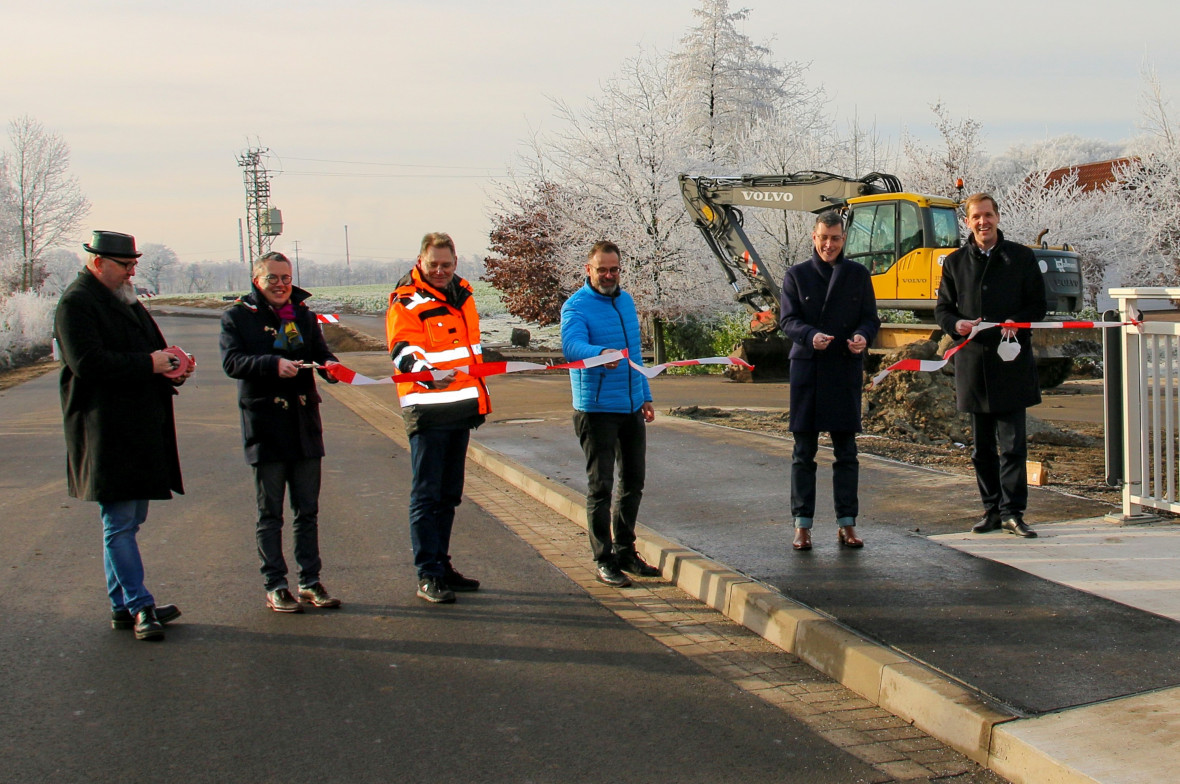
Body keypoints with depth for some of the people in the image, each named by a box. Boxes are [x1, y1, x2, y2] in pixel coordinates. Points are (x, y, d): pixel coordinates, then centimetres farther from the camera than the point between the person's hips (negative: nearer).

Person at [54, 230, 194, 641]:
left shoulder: (124, 300, 19)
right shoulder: (76, 303, -9)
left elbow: (150, 350, 26)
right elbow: (88, 363, -21)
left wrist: (173, 367, 5)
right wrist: (148, 364, -19)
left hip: (140, 429, 9)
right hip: (107, 433, -9)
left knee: (129, 520, 13)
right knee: (120, 522, -5)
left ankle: (124, 606, 20)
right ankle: (138, 606, -1)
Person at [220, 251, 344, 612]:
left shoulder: (304, 315, 14)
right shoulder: (237, 316, 0)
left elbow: (321, 351, 9)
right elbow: (231, 361, -13)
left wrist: (329, 365, -15)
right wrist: (274, 364, -27)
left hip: (305, 423, 4)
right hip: (265, 424, -4)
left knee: (307, 510, 9)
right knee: (270, 512, 3)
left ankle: (310, 582, 17)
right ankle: (275, 586, 11)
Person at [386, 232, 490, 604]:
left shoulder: (463, 292, 14)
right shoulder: (407, 301, -9)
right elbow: (402, 351, -22)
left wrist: (481, 396, 25)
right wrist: (425, 372, -43)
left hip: (462, 406, 8)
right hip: (427, 409, -7)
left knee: (449, 493, 14)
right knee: (426, 494, -5)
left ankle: (442, 566, 23)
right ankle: (427, 576, -2)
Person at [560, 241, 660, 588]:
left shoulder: (626, 301, 14)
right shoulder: (576, 306, -10)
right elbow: (571, 346, -28)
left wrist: (645, 396, 19)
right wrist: (600, 354, -48)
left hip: (632, 407, 7)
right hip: (596, 409, -7)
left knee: (633, 481, 14)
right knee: (600, 485, -3)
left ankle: (625, 550, 26)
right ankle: (603, 559, 5)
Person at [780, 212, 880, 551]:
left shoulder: (858, 274, 12)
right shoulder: (796, 275, 7)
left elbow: (871, 318, 9)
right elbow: (788, 320, -1)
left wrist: (863, 336, -15)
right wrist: (811, 336, -22)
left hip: (846, 370, 1)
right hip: (807, 368, -1)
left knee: (846, 451, 3)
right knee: (804, 451, 1)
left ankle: (847, 524, 10)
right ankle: (802, 525, 6)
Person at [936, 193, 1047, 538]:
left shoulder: (1021, 258, 5)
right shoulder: (955, 262, 11)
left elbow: (1039, 305, 5)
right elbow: (942, 308, 13)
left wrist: (1017, 322, -15)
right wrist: (955, 324, -10)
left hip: (1011, 362, -2)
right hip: (972, 362, 3)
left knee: (1012, 442, -5)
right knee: (982, 446, 8)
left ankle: (1012, 510, 1)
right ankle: (992, 509, 16)